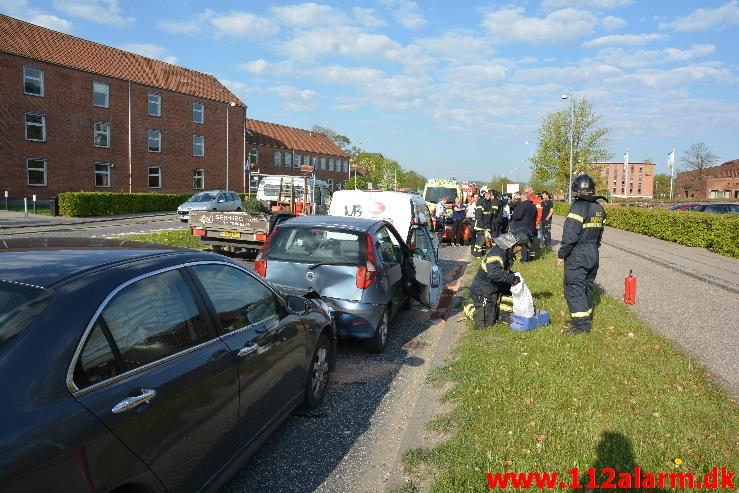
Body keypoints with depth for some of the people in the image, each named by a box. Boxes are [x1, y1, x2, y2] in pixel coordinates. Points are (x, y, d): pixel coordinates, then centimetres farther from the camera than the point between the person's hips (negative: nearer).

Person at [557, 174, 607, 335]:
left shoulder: (578, 207, -17)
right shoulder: (599, 208, 9)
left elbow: (570, 236, -20)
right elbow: (599, 233, 13)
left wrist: (561, 254, -12)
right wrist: (593, 248, 20)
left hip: (577, 256, -9)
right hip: (593, 255, 9)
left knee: (574, 290, -3)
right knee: (587, 287, 18)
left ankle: (581, 325, -3)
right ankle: (585, 317, 29)